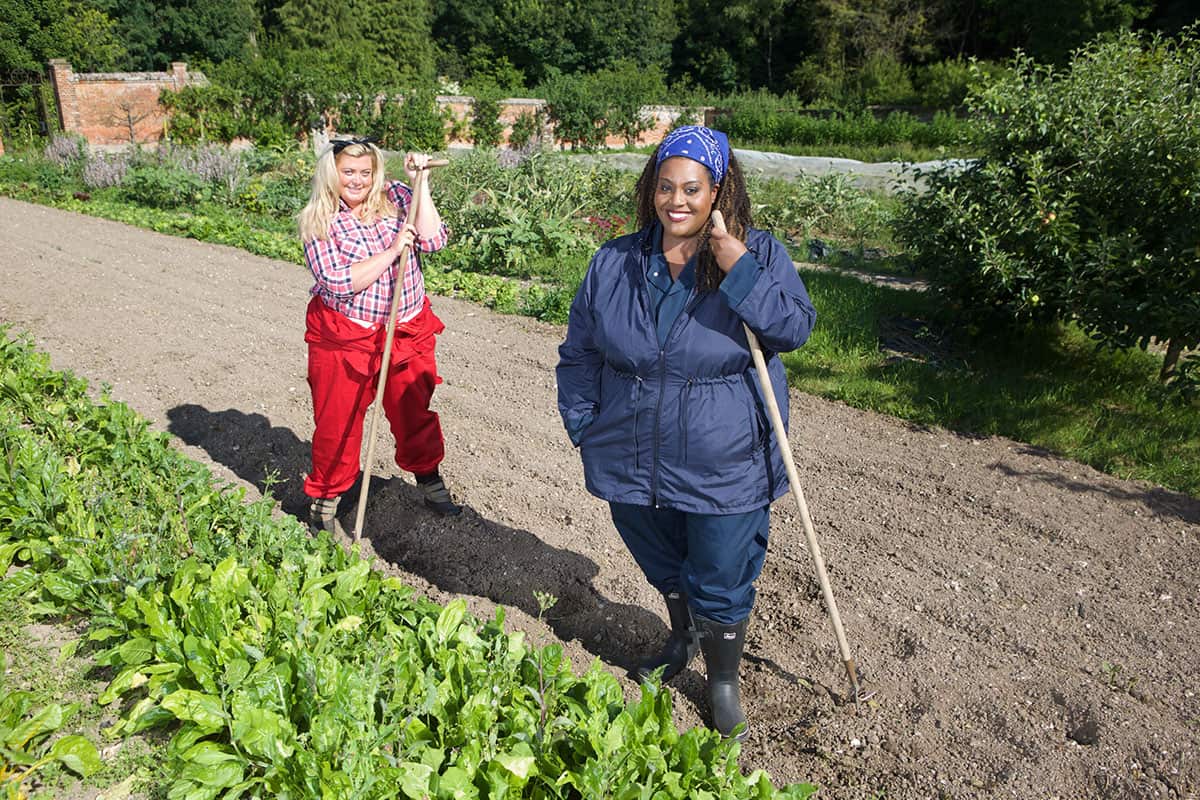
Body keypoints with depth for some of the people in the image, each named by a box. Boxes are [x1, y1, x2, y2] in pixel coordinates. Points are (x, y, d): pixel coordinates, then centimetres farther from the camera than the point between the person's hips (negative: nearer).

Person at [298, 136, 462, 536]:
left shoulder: (395, 197, 0)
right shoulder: (319, 222, -8)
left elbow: (433, 240, -11)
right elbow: (339, 283, -18)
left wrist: (420, 185, -15)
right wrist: (392, 251, -21)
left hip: (408, 332, 3)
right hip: (344, 337, -2)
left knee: (414, 411, 15)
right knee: (337, 422, 7)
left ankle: (428, 477, 38)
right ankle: (324, 500, 25)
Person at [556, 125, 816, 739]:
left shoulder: (759, 255, -8)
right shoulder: (614, 263, -1)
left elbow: (795, 329, -18)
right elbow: (578, 351, 6)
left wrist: (739, 269, -27)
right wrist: (584, 425, 3)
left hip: (726, 467, -3)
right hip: (634, 461, 3)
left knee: (721, 584, 10)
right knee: (663, 567, 25)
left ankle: (724, 684, 38)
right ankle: (684, 639, 56)